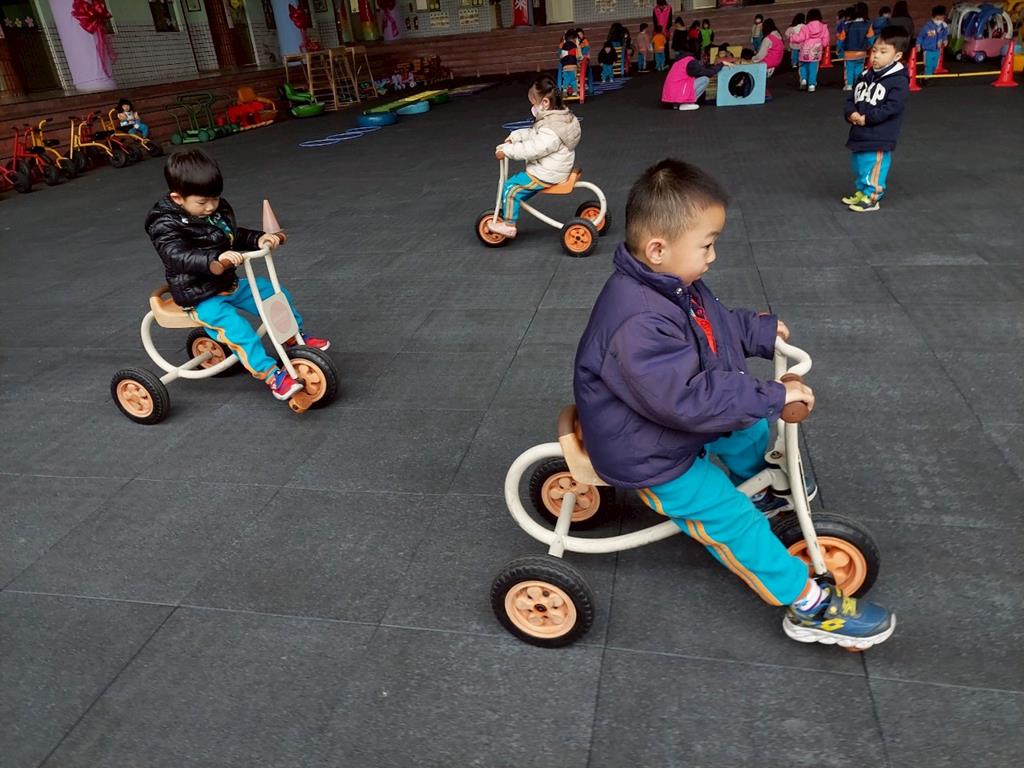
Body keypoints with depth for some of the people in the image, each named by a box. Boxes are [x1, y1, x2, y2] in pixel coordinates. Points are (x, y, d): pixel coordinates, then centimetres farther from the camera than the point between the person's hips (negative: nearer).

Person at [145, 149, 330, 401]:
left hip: (229, 284, 8)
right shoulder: (165, 225, -19)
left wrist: (258, 239, -4)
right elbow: (179, 257, -35)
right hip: (200, 297, -8)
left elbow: (234, 236, 16)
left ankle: (295, 336, 29)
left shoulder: (218, 209, 4)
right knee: (236, 328, -30)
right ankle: (272, 376, -29)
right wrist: (216, 258, -51)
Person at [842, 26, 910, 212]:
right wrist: (851, 114, -11)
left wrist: (867, 118, -22)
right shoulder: (865, 76, 9)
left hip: (879, 137, -8)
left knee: (874, 166, -2)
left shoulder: (898, 80, -13)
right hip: (860, 133, 8)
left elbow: (891, 107, -20)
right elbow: (851, 98, 11)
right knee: (859, 163, 20)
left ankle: (871, 197, 8)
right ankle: (862, 191, 36)